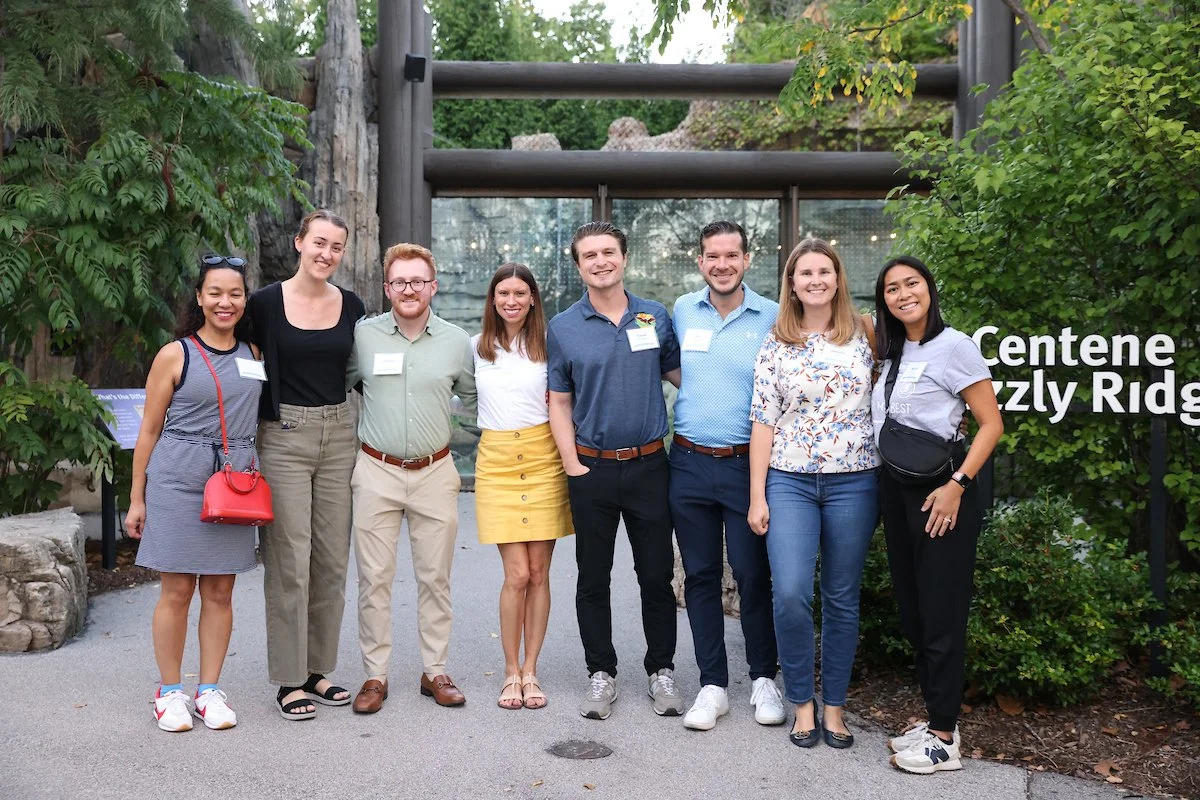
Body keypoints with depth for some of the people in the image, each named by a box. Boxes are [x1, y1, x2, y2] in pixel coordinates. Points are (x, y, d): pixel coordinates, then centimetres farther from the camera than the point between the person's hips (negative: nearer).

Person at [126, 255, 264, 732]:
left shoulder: (254, 354, 11)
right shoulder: (175, 355, 0)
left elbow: (268, 414, 18)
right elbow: (149, 430, 2)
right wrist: (137, 498, 1)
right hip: (178, 480, -3)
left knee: (220, 591, 7)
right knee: (177, 590, 1)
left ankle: (210, 690, 18)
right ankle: (169, 692, 16)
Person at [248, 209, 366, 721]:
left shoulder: (351, 305, 7)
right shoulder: (266, 303, -4)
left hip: (339, 434, 4)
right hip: (284, 436, -4)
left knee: (332, 560, 8)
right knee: (289, 561, -3)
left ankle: (317, 669, 21)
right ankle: (289, 679, 9)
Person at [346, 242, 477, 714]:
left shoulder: (456, 341, 4)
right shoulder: (363, 335, -1)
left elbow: (474, 398, 17)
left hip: (435, 473, 1)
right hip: (377, 472, -1)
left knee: (435, 578, 8)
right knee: (374, 578, 2)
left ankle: (435, 671, 20)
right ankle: (375, 676, 13)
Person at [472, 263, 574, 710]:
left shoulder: (549, 343, 4)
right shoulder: (477, 347, 10)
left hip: (543, 458, 0)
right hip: (497, 460, 0)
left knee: (539, 573, 2)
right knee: (517, 574, -6)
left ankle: (530, 671, 15)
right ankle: (511, 672, 9)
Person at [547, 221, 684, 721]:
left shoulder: (656, 317, 4)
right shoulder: (563, 328, 1)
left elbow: (680, 375, 13)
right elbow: (560, 403, 4)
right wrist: (573, 467, -4)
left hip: (649, 466, 0)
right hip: (592, 469, 0)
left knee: (657, 575, 7)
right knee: (593, 579, 8)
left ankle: (661, 671, 22)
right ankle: (601, 674, 21)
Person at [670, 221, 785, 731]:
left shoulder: (772, 317, -3)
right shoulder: (682, 312, 6)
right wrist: (699, 399, 11)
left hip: (747, 463, -3)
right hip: (689, 463, 3)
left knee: (753, 574, 2)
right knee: (700, 575, 7)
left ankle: (764, 679, 20)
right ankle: (712, 684, 17)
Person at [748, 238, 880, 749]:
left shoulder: (864, 335, 5)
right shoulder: (776, 346, 3)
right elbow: (763, 422, 2)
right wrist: (757, 496, -2)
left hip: (853, 482, 1)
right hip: (790, 482, 0)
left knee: (842, 598, 6)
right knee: (790, 595, -10)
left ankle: (834, 706, 21)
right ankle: (802, 704, 9)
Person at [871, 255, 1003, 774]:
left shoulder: (953, 346, -9)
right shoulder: (892, 351, 11)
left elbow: (991, 424, -11)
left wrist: (957, 485, -18)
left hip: (941, 492, -7)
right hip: (896, 489, 8)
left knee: (940, 614, -2)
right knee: (912, 609, 12)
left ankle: (944, 740, 8)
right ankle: (936, 718, 25)